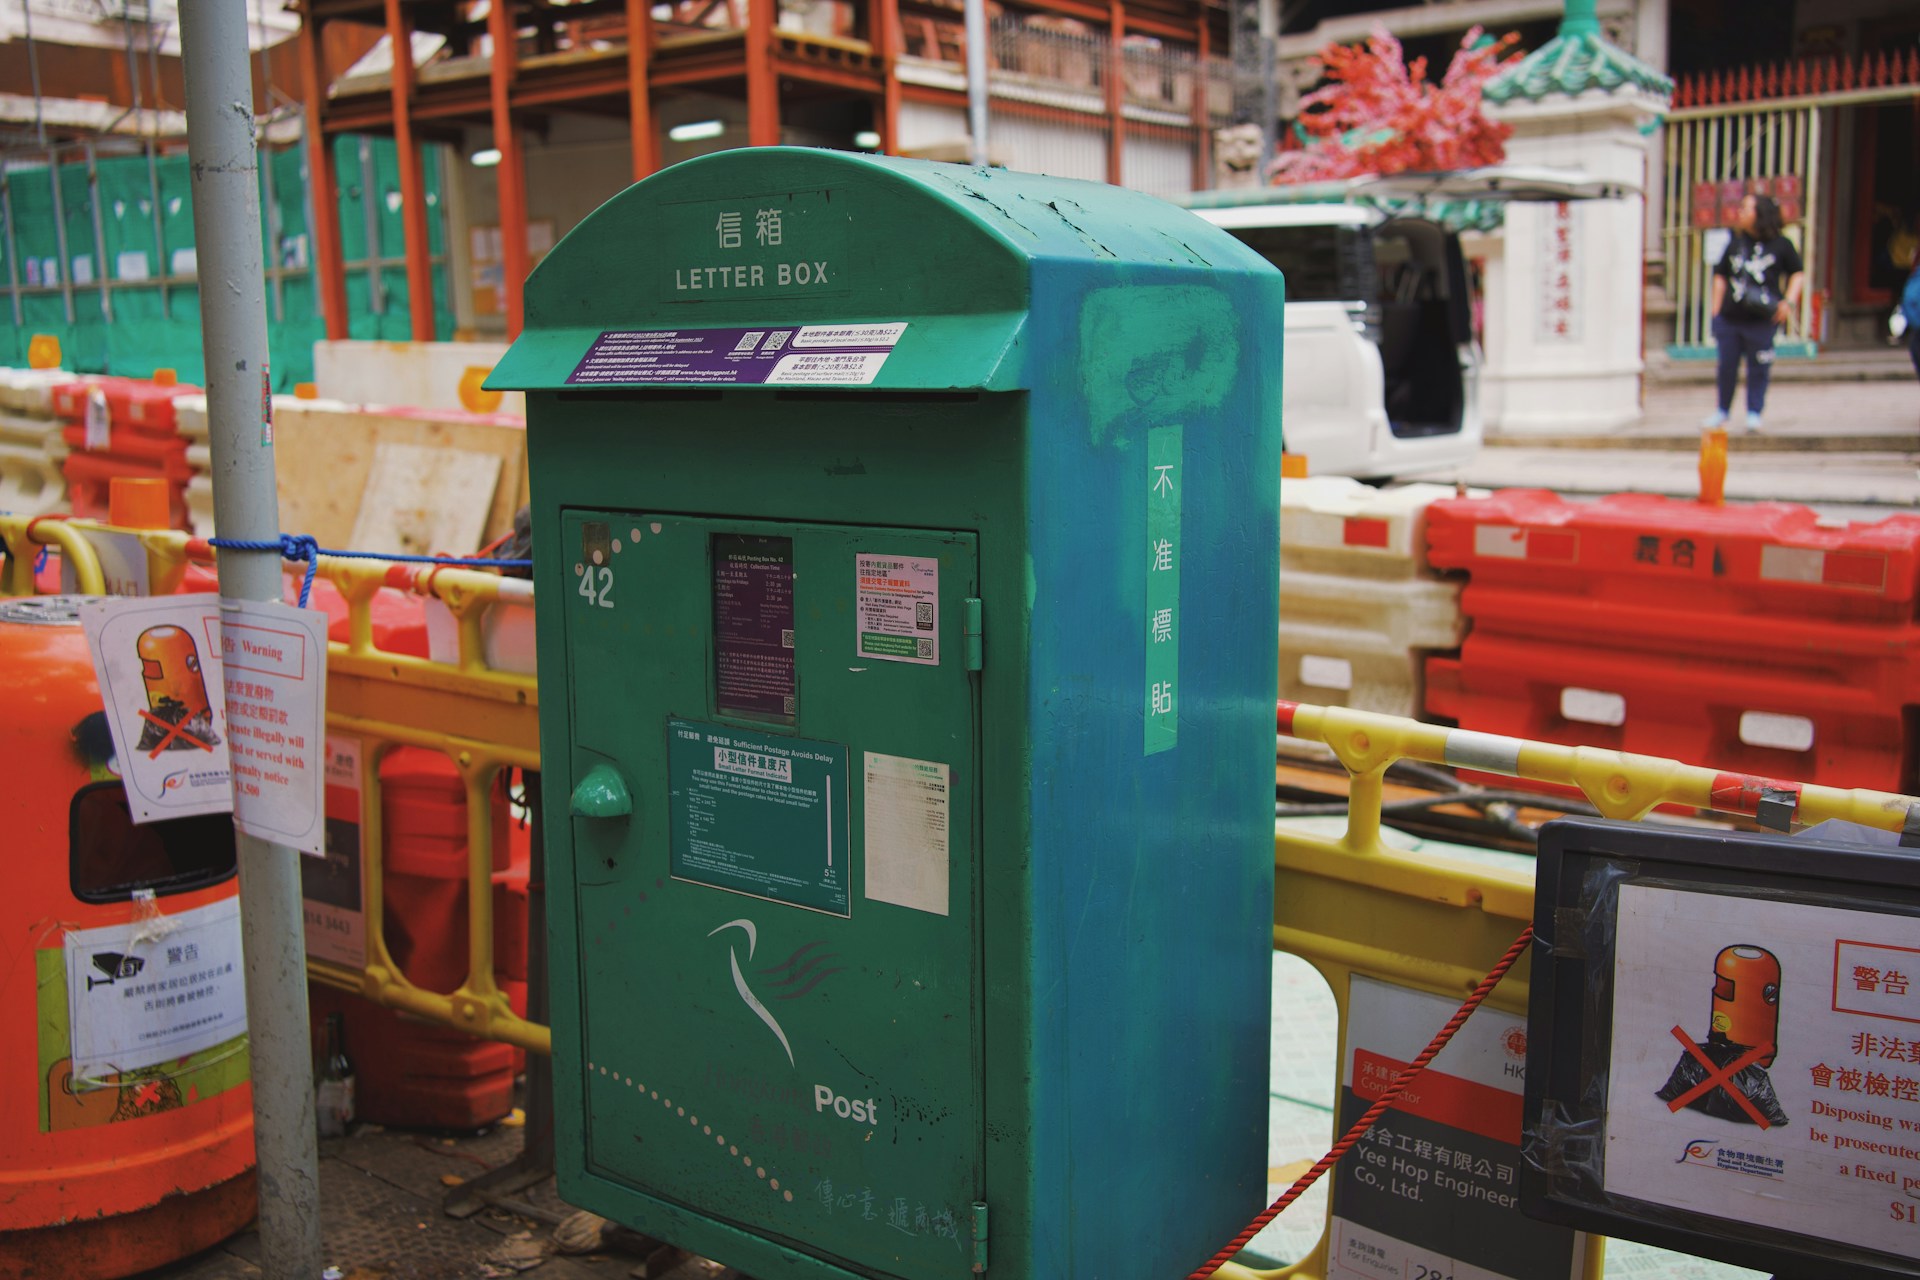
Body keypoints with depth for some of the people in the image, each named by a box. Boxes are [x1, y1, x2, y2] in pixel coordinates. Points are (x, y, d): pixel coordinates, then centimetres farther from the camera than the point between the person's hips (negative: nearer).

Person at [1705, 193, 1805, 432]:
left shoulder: (1781, 245, 1)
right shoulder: (1736, 244, 9)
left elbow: (1798, 273, 9)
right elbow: (1720, 276, 15)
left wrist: (1789, 301, -5)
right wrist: (1716, 311, 9)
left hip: (1762, 321, -3)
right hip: (1729, 318, 3)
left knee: (1758, 368, 2)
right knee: (1727, 365, 9)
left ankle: (1754, 413, 12)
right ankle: (1722, 411, 23)